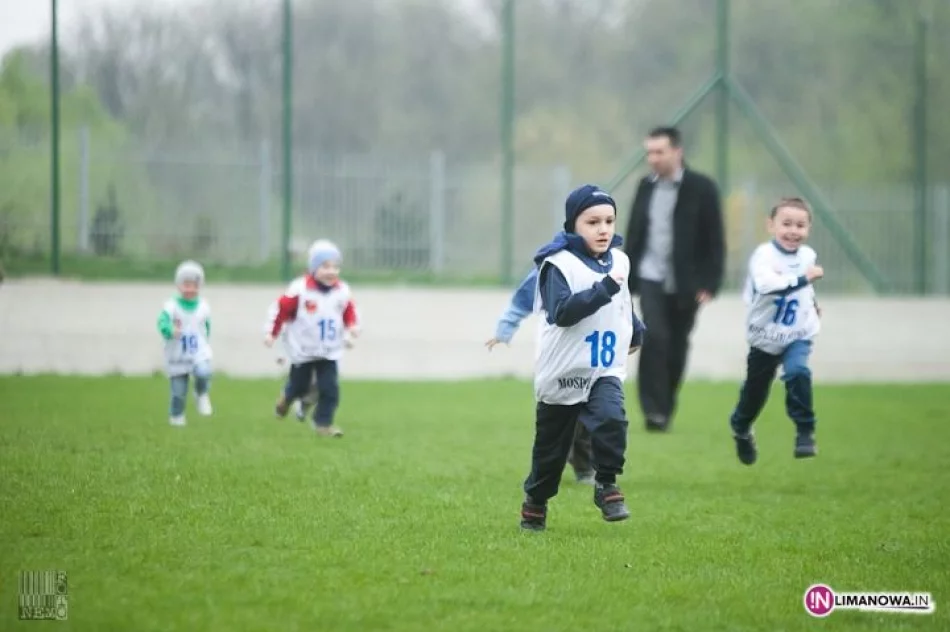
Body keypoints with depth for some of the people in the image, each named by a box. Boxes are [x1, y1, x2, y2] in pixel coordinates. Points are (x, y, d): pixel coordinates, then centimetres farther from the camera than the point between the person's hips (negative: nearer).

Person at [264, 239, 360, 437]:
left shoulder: (343, 291, -4)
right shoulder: (300, 289, -18)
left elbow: (350, 312, 9)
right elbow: (281, 309, -10)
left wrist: (353, 326, -10)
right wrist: (272, 333, -6)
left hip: (330, 352, 3)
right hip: (303, 351, -3)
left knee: (330, 388, -7)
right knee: (299, 387, 13)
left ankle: (324, 422, 4)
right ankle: (287, 398, 47)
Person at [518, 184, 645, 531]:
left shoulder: (619, 260, 5)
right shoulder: (559, 264, -16)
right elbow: (562, 311, -30)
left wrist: (634, 331, 29)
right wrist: (605, 288, -35)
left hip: (605, 369, 4)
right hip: (563, 372, -4)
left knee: (612, 420, -25)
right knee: (551, 445, 9)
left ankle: (607, 485, -9)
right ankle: (535, 502, 29)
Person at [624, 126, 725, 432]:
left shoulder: (701, 188, -4)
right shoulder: (646, 186, 8)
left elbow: (714, 240, -5)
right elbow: (634, 235, 14)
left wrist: (709, 283, -11)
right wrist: (627, 278, 11)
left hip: (686, 285, -1)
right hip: (651, 278, 1)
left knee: (676, 348, 5)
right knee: (654, 337, -16)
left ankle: (664, 411, 20)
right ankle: (653, 410, -15)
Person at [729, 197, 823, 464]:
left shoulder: (808, 255, -2)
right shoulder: (764, 255, -22)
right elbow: (766, 284, -43)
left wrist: (813, 305, 28)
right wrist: (803, 278, -42)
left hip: (798, 335, 2)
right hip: (765, 337, -2)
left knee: (797, 372, -28)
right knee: (755, 389, 13)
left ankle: (805, 431, -18)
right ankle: (741, 428, 44)